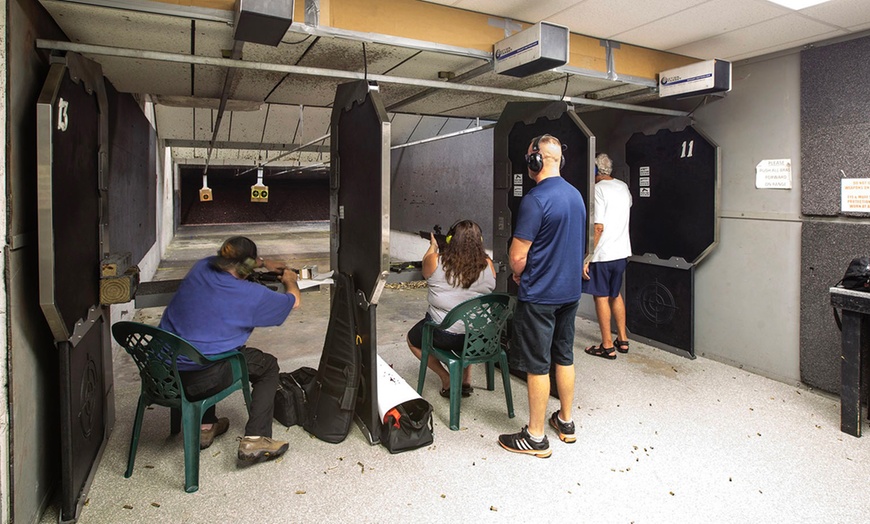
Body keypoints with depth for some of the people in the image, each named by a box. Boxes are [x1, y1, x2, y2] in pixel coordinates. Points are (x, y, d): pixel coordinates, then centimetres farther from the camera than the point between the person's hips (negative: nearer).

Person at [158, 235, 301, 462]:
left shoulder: (202, 267, 5)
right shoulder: (250, 294, -11)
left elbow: (229, 260, 31)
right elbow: (294, 300, 5)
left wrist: (264, 263, 35)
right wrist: (290, 280, 27)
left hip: (161, 373, 7)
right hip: (199, 380, -7)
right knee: (268, 366, 14)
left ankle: (205, 427, 40)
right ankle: (254, 439, 7)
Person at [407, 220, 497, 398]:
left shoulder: (435, 261, -15)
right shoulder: (488, 266, -9)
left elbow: (425, 267, 9)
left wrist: (433, 246, 28)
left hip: (442, 335, -3)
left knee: (412, 339, 27)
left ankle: (446, 380, 16)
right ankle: (466, 379, 31)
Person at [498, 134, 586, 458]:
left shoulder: (535, 199, -20)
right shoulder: (576, 195, 7)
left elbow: (518, 256, -21)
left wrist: (518, 274, 2)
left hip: (540, 294, -8)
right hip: (570, 289, 8)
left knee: (537, 365, 2)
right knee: (564, 356, 18)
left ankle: (535, 438, 14)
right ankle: (566, 422, 33)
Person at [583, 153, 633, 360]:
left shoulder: (598, 189, -14)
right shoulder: (623, 187, 9)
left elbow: (598, 227, -20)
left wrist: (587, 257, -17)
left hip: (602, 254, -7)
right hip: (622, 251, 8)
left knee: (601, 297, 2)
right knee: (615, 295, 19)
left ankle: (607, 346, 10)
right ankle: (622, 340, 26)